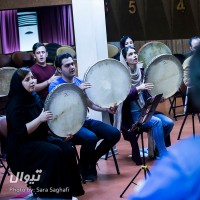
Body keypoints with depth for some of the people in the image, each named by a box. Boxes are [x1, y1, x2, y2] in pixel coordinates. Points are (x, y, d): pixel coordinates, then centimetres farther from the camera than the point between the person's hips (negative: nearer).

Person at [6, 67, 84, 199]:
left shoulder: (35, 97, 8)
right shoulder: (15, 104, -17)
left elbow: (43, 125, 18)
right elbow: (22, 131, -23)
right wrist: (40, 119, -28)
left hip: (40, 139, 8)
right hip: (21, 147, -8)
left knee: (68, 149, -12)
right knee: (54, 152, -28)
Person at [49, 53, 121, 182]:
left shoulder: (79, 82, 13)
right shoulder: (55, 86, -8)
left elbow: (90, 104, 19)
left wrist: (106, 109, 2)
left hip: (85, 121, 7)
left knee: (114, 134, -9)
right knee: (91, 137, -35)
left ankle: (92, 161, 12)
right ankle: (85, 169, -5)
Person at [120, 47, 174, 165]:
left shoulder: (140, 73, 11)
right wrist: (138, 88, -29)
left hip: (145, 110, 7)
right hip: (131, 114, -7)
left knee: (169, 123, -12)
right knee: (157, 122, -28)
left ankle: (156, 148, 9)